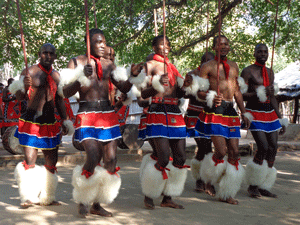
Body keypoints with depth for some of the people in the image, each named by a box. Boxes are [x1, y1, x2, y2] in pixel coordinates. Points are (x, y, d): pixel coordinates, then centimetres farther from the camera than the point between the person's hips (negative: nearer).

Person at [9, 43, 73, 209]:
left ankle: (46, 197, 19)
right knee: (29, 161, -9)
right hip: (31, 122, -6)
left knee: (51, 161, 8)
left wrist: (65, 120, 16)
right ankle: (28, 198, 3)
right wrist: (23, 86, -27)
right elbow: (20, 97, -6)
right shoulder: (29, 72, -3)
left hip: (50, 123, 6)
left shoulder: (56, 75, 13)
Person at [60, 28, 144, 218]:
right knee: (93, 158, -19)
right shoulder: (77, 62, 1)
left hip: (108, 114, 5)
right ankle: (82, 200, 8)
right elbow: (66, 92, -6)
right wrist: (82, 77, -21)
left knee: (111, 161, 0)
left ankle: (97, 204, 15)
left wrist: (133, 75, -5)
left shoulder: (109, 64, 15)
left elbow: (124, 88, 13)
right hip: (87, 115, -5)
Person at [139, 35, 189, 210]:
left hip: (175, 113, 7)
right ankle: (149, 195, 9)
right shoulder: (150, 65, 2)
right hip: (158, 113, -7)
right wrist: (157, 85, -23)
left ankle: (168, 198, 13)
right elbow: (144, 94, -7)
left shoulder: (172, 67, 22)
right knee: (164, 158, -13)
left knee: (180, 158, 0)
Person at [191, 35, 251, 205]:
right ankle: (209, 179, 18)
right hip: (215, 111, -6)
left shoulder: (234, 66, 19)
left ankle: (227, 194, 12)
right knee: (221, 151, -14)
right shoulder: (208, 66, 1)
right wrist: (211, 98, -23)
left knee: (235, 152, 1)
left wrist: (244, 113, 19)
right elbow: (199, 91, -3)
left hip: (231, 111, 6)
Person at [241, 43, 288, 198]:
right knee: (263, 147, -16)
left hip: (270, 113, 7)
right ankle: (253, 186, 2)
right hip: (255, 113, -7)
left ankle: (264, 187, 10)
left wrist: (280, 118, 18)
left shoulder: (270, 72, 17)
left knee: (273, 148, 0)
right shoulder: (248, 71, -4)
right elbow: (241, 95, -11)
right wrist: (261, 93, -22)